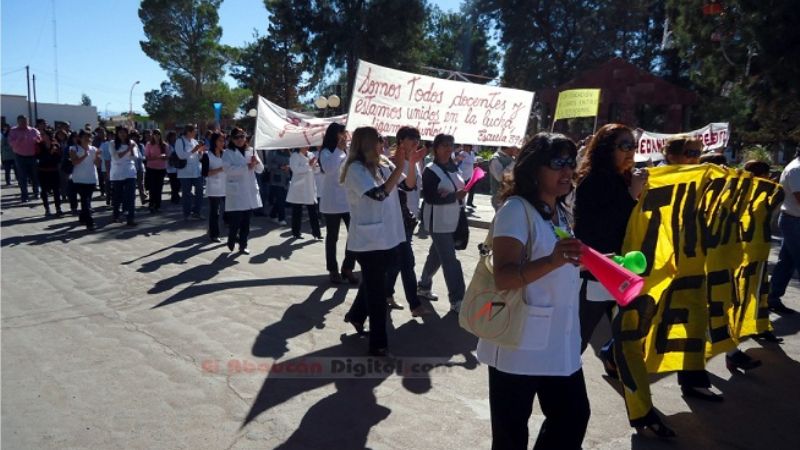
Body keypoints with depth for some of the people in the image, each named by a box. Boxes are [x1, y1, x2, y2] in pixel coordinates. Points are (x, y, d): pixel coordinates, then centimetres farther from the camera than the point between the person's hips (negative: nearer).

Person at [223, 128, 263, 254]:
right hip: (235, 191, -4)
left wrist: (257, 162, -10)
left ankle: (243, 245, 17)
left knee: (246, 220, 7)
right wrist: (247, 167, -20)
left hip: (250, 190, 4)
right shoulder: (228, 153, -1)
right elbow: (227, 169, -18)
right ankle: (231, 241, 19)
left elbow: (260, 170, 12)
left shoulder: (251, 151, 13)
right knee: (236, 219, -6)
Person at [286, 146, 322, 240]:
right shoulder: (295, 156, -6)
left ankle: (316, 232, 6)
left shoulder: (310, 156, 14)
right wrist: (309, 165, -22)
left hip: (309, 188, 6)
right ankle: (296, 232, 14)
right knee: (297, 212, 4)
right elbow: (296, 169, -20)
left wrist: (316, 165, -4)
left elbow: (314, 171, 16)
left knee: (313, 211, 2)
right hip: (298, 189, -5)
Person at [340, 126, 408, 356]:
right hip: (369, 239, -7)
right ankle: (378, 343, 12)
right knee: (376, 290, 1)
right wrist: (401, 165, -25)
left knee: (374, 284, 22)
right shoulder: (356, 169, -14)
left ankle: (356, 315, 46)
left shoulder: (383, 164, 6)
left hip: (387, 236, 7)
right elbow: (380, 193, -27)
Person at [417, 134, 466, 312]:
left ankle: (423, 286, 35)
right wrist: (455, 196, -24)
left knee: (437, 255, 18)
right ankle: (457, 300, -3)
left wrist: (449, 195, -1)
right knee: (450, 259, -8)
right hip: (438, 222, -8)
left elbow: (459, 188, 22)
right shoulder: (430, 170, -13)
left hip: (452, 220, 8)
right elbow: (429, 197, -20)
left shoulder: (453, 167, 9)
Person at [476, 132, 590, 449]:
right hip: (519, 344, -8)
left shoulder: (561, 212, 11)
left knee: (573, 416, 15)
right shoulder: (516, 209, -15)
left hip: (560, 342, 8)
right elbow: (503, 277, -28)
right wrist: (553, 261, -41)